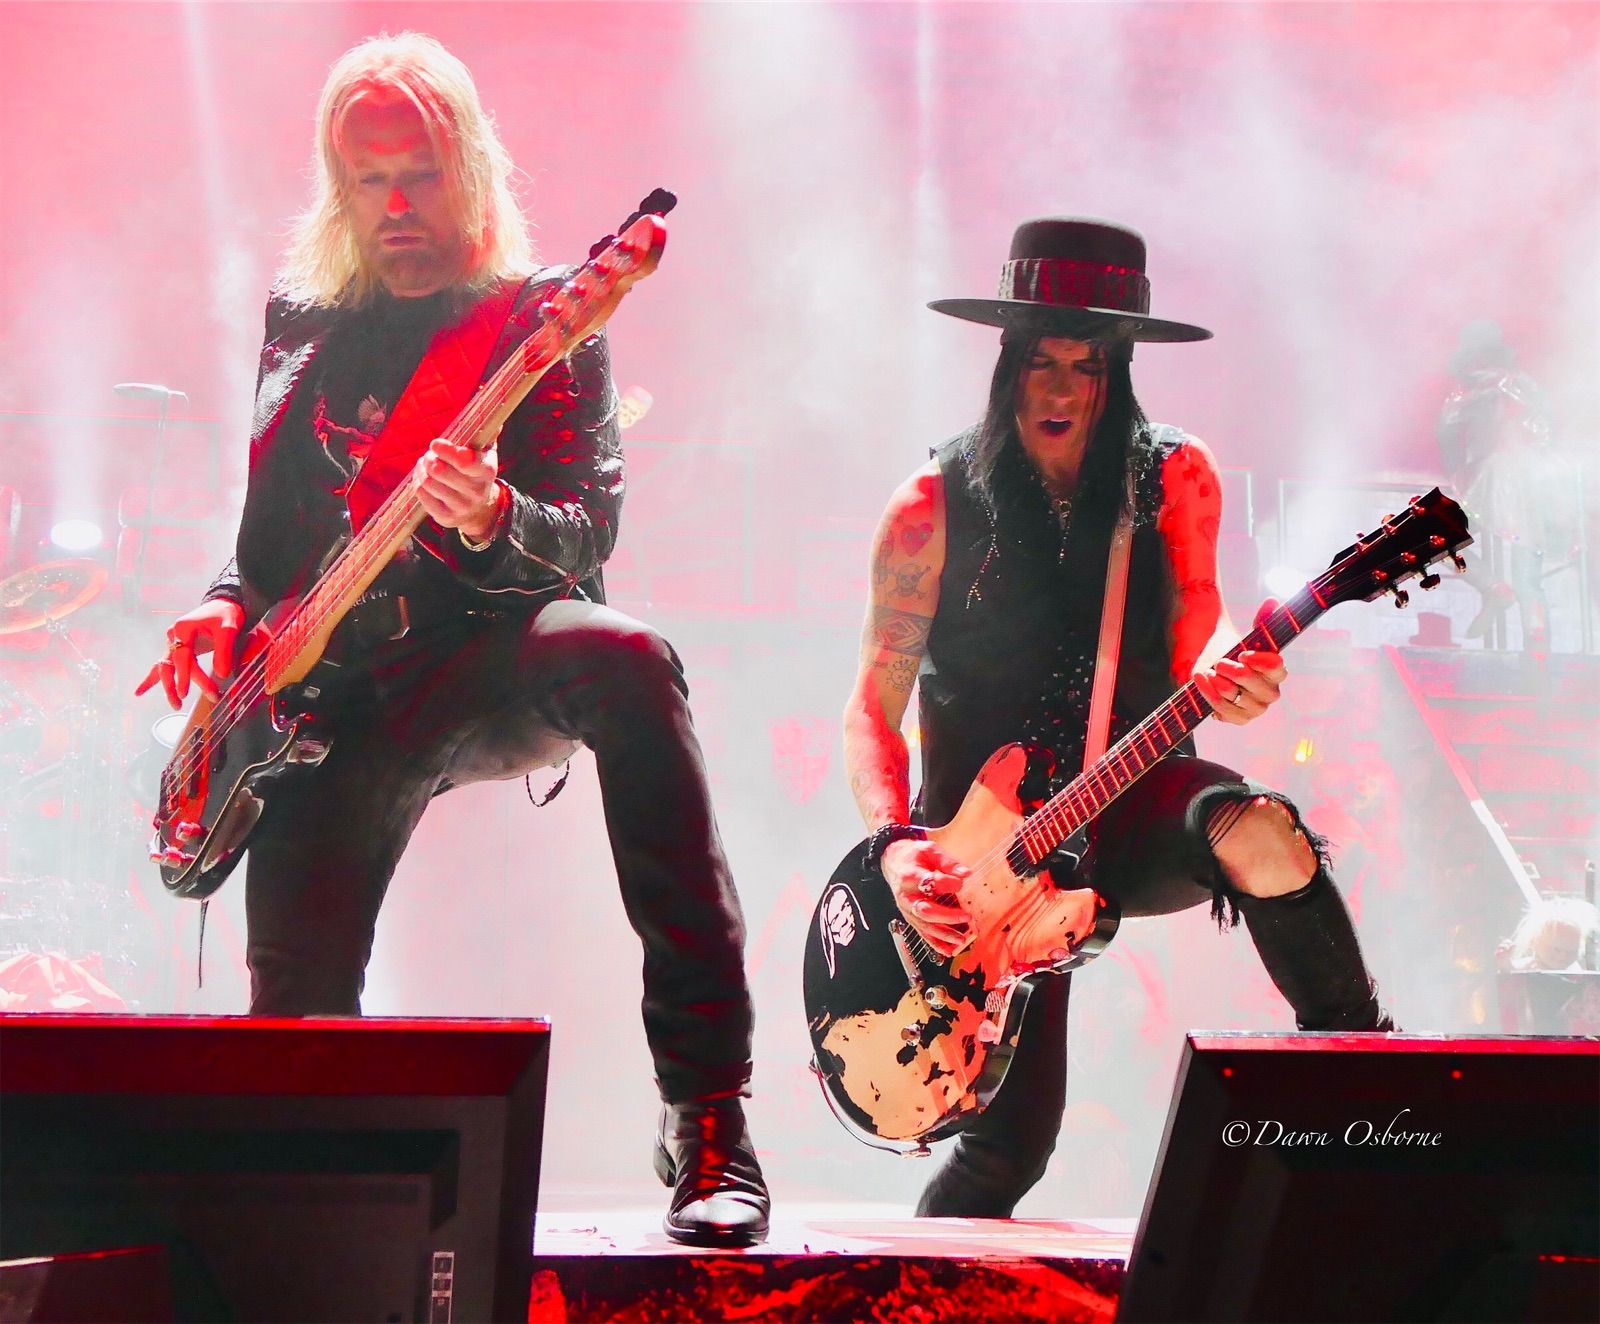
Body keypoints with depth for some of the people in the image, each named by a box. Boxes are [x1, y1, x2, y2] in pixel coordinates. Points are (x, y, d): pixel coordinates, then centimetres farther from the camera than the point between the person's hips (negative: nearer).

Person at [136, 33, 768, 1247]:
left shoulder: (541, 318, 2)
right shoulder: (303, 324, 16)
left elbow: (588, 531, -10)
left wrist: (494, 524, -33)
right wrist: (232, 608, 3)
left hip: (496, 658, -4)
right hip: (338, 695, 4)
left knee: (624, 660, -40)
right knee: (298, 1009, -13)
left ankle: (708, 1114, -44)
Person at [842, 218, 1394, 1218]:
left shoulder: (1176, 481, 0)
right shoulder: (936, 508, -6)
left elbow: (1191, 642, -4)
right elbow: (874, 705, -3)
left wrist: (1223, 675, -30)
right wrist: (895, 845, -19)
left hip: (1132, 805, 1)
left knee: (1257, 834, -36)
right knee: (1010, 1145, -11)